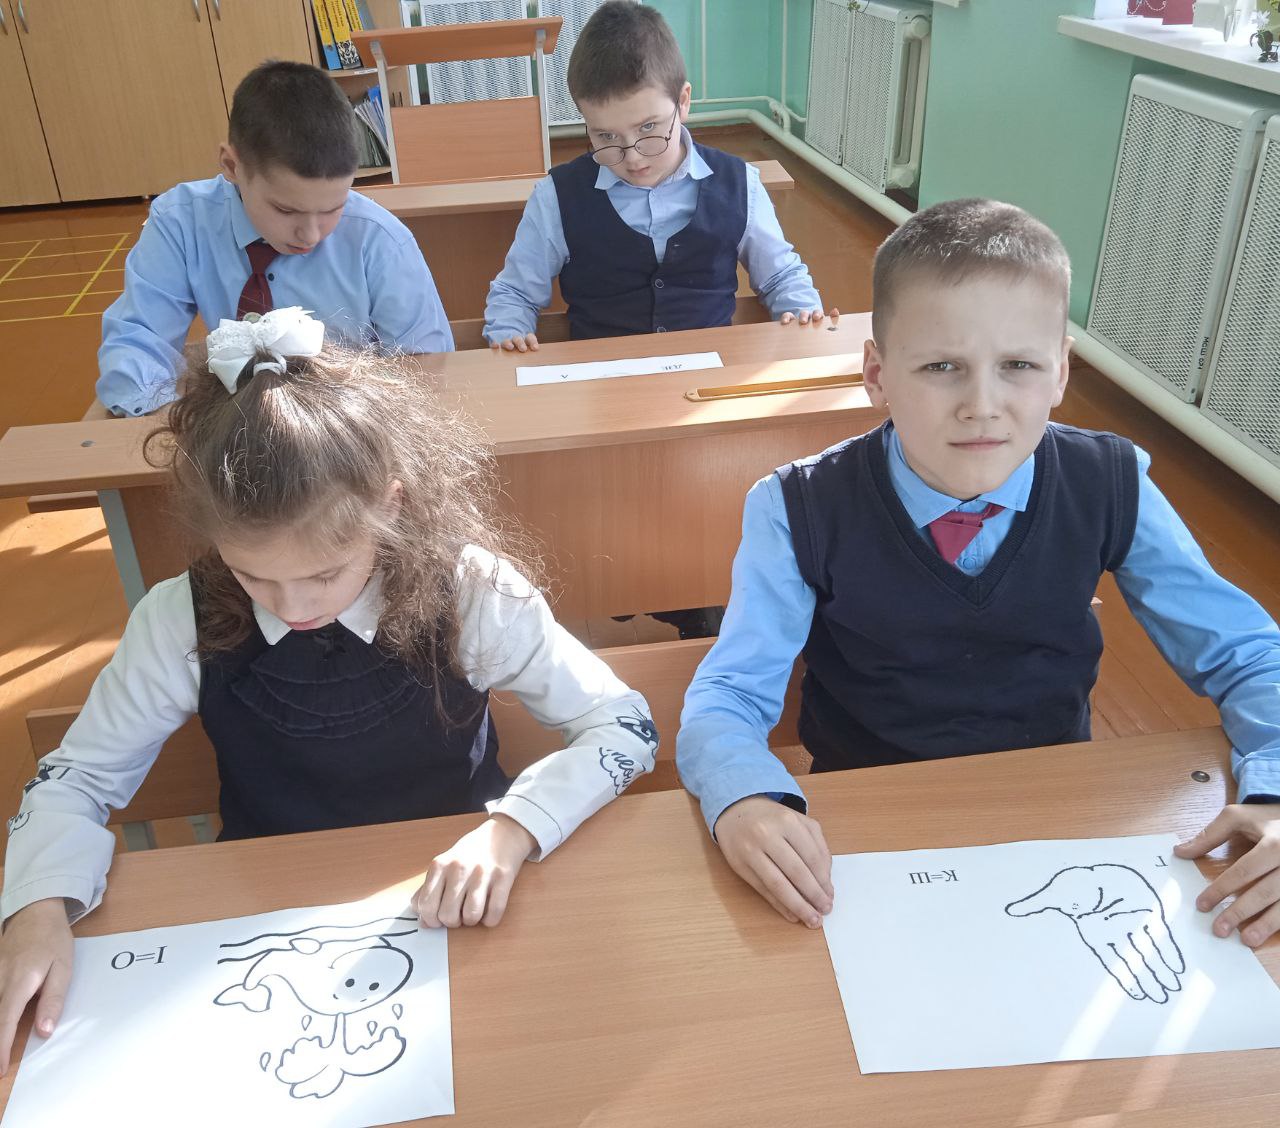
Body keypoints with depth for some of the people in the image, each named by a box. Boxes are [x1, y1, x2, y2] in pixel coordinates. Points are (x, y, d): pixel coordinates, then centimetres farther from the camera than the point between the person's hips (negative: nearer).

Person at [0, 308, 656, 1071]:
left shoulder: (468, 593, -18)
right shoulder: (182, 622, -12)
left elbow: (627, 727, -14)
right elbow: (78, 776, 0)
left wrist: (511, 830, -30)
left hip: (449, 908, -1)